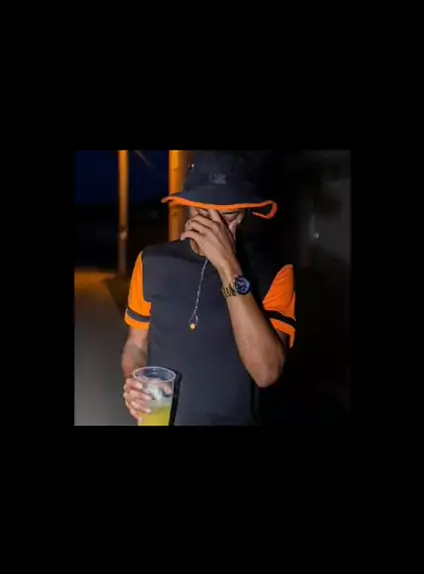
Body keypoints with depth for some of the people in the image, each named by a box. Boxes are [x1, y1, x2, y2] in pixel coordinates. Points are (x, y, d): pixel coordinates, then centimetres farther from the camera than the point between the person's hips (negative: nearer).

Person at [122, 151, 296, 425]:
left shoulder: (272, 274, -15)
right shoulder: (153, 263, -8)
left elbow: (267, 373, -27)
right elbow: (136, 345, 3)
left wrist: (229, 268, -30)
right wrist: (135, 384, -18)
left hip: (234, 418, -1)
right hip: (157, 418, 2)